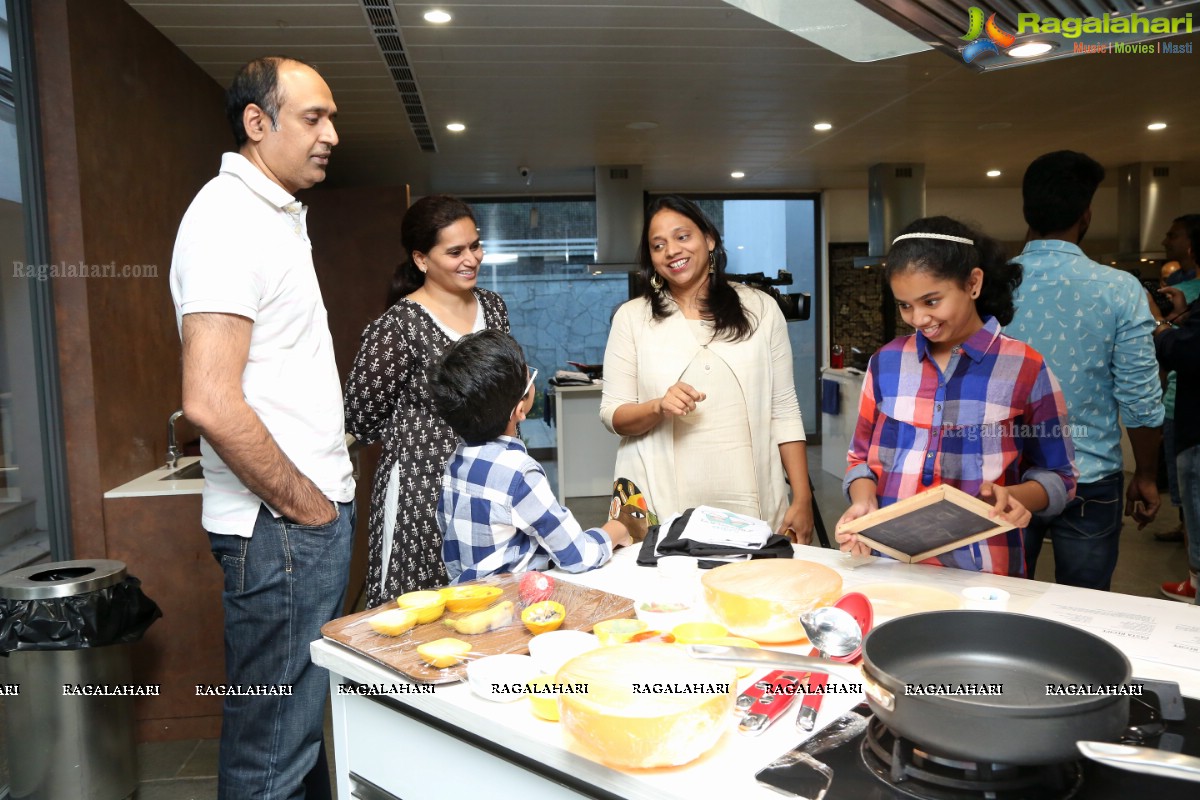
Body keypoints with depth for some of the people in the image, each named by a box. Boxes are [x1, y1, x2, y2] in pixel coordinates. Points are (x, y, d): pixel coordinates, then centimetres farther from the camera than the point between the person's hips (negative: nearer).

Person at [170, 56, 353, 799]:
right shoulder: (230, 217, -14)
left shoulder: (277, 214, 16)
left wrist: (330, 493, 16)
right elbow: (211, 403, -24)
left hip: (316, 510, 10)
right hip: (284, 525, -9)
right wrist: (304, 506, -13)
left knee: (303, 719, 21)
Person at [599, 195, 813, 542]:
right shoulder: (632, 317, 3)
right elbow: (612, 415, 2)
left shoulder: (760, 309, 5)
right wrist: (658, 408, -18)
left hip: (752, 504, 1)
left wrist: (802, 498, 2)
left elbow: (784, 412, 6)